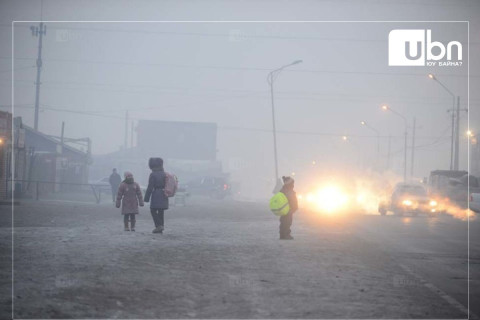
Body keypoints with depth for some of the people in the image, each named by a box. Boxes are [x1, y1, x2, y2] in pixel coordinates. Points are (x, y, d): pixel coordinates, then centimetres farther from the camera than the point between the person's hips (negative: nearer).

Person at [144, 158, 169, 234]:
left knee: (153, 210, 3)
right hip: (164, 196, 6)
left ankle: (159, 225, -10)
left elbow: (150, 187, -12)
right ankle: (160, 229, 10)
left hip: (156, 194, -6)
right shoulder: (164, 174, 8)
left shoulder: (153, 175, -11)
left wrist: (146, 198, -7)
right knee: (161, 212, 10)